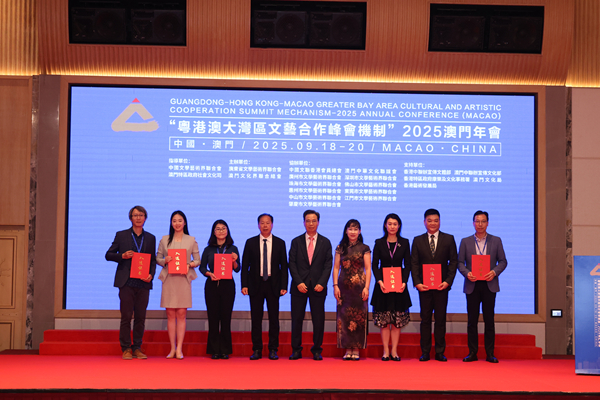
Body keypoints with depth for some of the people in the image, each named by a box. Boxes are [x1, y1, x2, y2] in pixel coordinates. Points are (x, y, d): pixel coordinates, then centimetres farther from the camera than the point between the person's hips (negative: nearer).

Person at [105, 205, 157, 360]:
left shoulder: (150, 238, 13)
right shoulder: (121, 235, 7)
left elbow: (153, 260, 13)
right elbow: (108, 255, 7)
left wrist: (151, 274, -4)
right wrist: (122, 256, -11)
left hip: (143, 283, 2)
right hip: (127, 282, -2)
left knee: (140, 317, 3)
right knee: (126, 317, -3)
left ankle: (137, 348, 11)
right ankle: (126, 349, 4)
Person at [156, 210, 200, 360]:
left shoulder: (191, 240, 8)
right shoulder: (164, 240, 11)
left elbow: (198, 260, 9)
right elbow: (158, 257, 13)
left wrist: (190, 265, -11)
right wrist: (165, 261, -8)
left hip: (184, 279, -1)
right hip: (168, 279, 1)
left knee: (181, 314, -5)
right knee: (170, 314, 0)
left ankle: (179, 349, -3)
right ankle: (172, 348, 6)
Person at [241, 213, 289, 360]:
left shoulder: (280, 243, 5)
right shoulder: (250, 242, 5)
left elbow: (284, 266, 4)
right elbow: (245, 265, 4)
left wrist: (284, 286, -4)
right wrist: (244, 285, -5)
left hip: (273, 285, 0)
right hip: (255, 284, 0)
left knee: (274, 318, 2)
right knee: (256, 319, 2)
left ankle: (273, 350, 10)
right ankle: (257, 350, 9)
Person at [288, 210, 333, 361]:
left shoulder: (325, 242, 8)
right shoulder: (296, 241, 8)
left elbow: (328, 265, 3)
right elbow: (292, 264, 2)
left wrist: (321, 283, -9)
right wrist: (298, 282, -9)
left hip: (318, 286, 0)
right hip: (299, 286, 0)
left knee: (318, 320, 1)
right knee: (297, 319, 1)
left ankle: (317, 350, 10)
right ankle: (296, 350, 9)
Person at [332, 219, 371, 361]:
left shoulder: (364, 248, 3)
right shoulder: (340, 248, 8)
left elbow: (368, 269, 1)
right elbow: (336, 268, 8)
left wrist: (366, 287, -8)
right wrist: (335, 285, -1)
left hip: (359, 287, -2)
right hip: (344, 286, 2)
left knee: (358, 316, -2)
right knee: (344, 316, 0)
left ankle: (356, 349, 3)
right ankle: (348, 350, 6)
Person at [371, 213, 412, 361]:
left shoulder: (404, 243, 6)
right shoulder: (379, 243, 4)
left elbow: (407, 265, 4)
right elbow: (375, 265, 2)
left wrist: (404, 282, -10)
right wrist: (379, 281, -12)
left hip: (399, 285, 1)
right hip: (383, 285, 0)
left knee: (397, 321, 1)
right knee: (384, 320, 0)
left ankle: (394, 351, 6)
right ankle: (385, 351, 6)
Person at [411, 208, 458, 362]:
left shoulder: (449, 239, 6)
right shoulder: (418, 240, 7)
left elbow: (453, 261, 2)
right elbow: (414, 263, 4)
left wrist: (448, 281, -9)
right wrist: (417, 283, -8)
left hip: (442, 285, 0)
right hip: (424, 286, 0)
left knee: (440, 319, 3)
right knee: (425, 319, 4)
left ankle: (440, 352, 9)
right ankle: (425, 352, 9)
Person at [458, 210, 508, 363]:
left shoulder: (496, 241, 7)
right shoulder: (465, 241, 8)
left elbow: (503, 261, 5)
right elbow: (460, 262, 6)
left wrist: (494, 272, -13)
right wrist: (466, 273, -13)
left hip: (489, 284, 0)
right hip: (472, 284, 1)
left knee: (489, 319, 1)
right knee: (472, 320, 2)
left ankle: (490, 353, 6)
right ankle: (472, 352, 7)